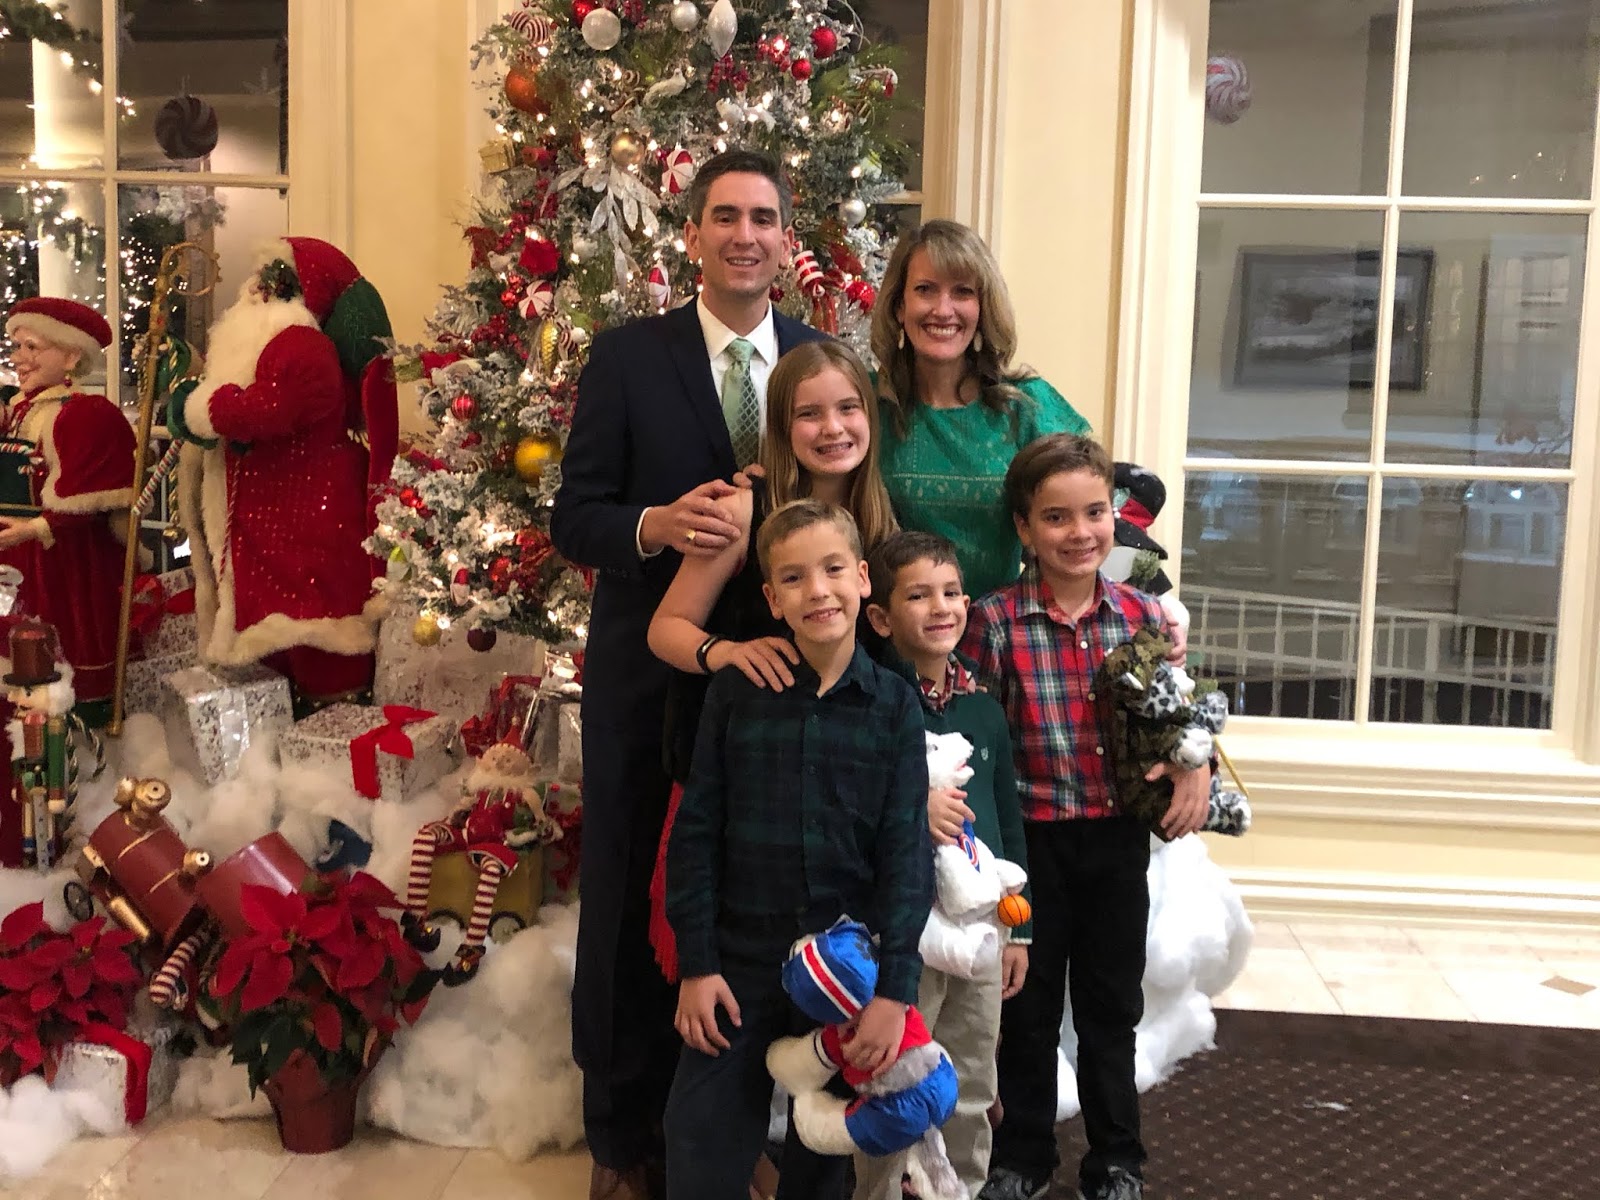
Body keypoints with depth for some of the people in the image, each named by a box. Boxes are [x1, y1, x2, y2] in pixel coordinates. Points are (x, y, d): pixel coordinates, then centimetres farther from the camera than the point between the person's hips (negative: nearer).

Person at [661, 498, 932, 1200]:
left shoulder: (894, 705, -3)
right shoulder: (735, 692, -4)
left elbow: (907, 852, -5)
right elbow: (696, 832, -1)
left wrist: (895, 988, -11)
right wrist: (695, 964, -5)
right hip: (742, 959, 0)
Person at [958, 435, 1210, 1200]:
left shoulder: (1145, 616, -2)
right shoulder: (994, 621, -12)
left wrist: (1195, 766, -10)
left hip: (1118, 835, 2)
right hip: (1030, 836, -2)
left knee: (1111, 1003, 16)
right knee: (1028, 1005, 13)